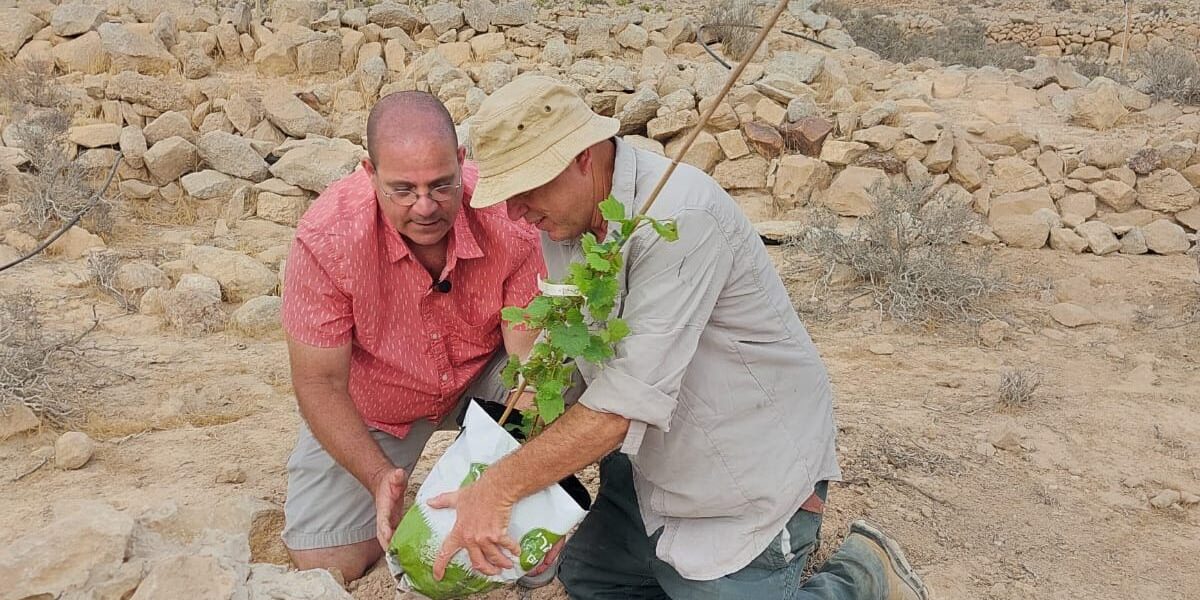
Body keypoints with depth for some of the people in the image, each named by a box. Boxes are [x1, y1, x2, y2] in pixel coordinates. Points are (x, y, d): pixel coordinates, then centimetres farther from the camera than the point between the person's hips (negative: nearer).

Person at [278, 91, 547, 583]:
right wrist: (380, 478, -32)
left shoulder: (508, 219, -30)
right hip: (371, 404, 0)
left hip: (482, 375, 1)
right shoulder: (327, 238, -30)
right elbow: (320, 383, -21)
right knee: (326, 564, -6)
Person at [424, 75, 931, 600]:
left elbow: (630, 397, -35)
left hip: (749, 472, -8)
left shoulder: (679, 219, -31)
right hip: (654, 457, 9)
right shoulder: (559, 218, -4)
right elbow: (571, 350, 2)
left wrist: (500, 487, -33)